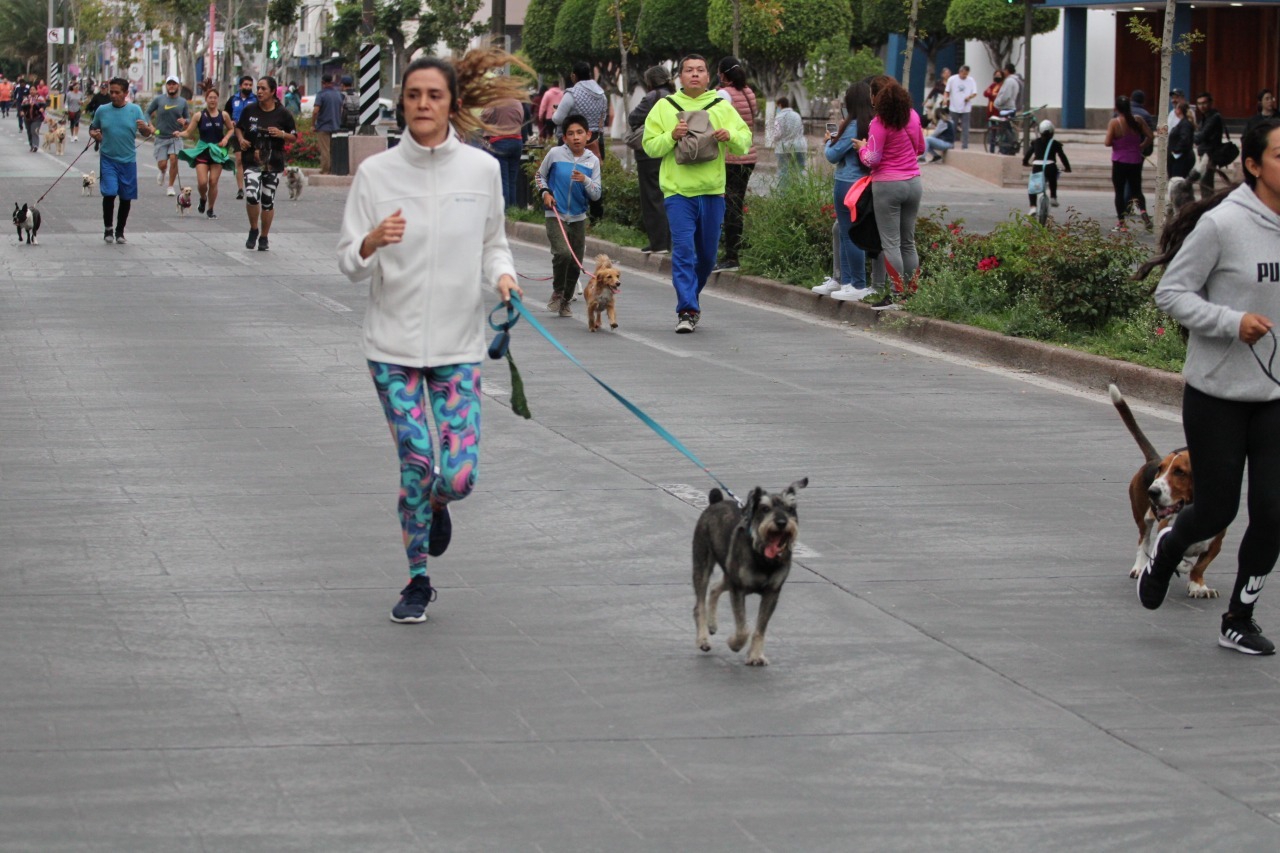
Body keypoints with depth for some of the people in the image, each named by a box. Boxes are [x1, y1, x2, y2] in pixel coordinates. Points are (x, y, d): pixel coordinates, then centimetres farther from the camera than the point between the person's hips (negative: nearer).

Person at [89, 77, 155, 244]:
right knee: (109, 194, -13)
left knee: (126, 198, 6)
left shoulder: (135, 110, 2)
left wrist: (145, 128, -22)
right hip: (108, 160, -1)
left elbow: (147, 133, 2)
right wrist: (94, 134, -8)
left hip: (128, 160, 1)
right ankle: (108, 229, 4)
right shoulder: (102, 110, 3)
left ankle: (120, 231, 21)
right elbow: (92, 128, 16)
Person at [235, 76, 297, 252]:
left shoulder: (282, 114, 0)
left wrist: (282, 134, -14)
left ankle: (264, 237, 22)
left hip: (273, 163, 0)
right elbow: (238, 127, 17)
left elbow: (294, 137, 6)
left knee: (268, 201, 6)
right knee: (251, 195, -18)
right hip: (252, 161, 0)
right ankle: (253, 230, 6)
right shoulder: (250, 110, 3)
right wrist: (241, 139, -4)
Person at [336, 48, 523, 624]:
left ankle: (437, 503, 31)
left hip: (458, 345, 1)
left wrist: (503, 275, -10)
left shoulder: (481, 169, -1)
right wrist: (372, 242, -26)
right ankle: (417, 582, 20)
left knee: (459, 476, -8)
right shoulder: (376, 173, -4)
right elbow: (350, 266, -4)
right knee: (416, 465, -2)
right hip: (393, 344, 0)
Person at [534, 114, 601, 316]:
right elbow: (540, 175, 11)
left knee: (575, 263, 7)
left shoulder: (592, 161, 0)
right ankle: (557, 292, -3)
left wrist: (585, 181, -19)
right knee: (563, 253, -23)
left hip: (578, 217, 3)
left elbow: (596, 195, 0)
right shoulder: (555, 153, -5)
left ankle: (565, 301, 24)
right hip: (555, 215, -3)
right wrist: (545, 192, -6)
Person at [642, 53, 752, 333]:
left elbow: (745, 142, 6)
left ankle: (690, 298, 31)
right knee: (683, 250, -13)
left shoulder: (722, 107, 9)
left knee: (707, 254, 11)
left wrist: (730, 136, -16)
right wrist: (671, 136, -15)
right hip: (677, 191, -3)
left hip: (712, 191, 3)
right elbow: (650, 147, 3)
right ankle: (687, 310, -13)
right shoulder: (664, 107, 6)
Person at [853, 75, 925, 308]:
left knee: (890, 243, -1)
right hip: (913, 183, 6)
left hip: (887, 185, -6)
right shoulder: (912, 116, 4)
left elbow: (872, 159, -14)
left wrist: (862, 147, 5)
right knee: (908, 242, 13)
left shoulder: (880, 122, -14)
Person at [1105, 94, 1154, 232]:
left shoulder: (1114, 122, -13)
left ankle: (1121, 222, 5)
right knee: (1136, 189, 14)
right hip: (1136, 161, 3)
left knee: (1119, 192, 6)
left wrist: (1105, 141, 5)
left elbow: (1108, 142, -17)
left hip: (1120, 162, -3)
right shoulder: (1138, 120, -1)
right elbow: (1150, 136, 0)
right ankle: (1143, 210, -14)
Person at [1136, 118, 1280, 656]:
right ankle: (1168, 546, 40)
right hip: (1216, 394, -4)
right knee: (1216, 511, 5)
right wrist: (1232, 322, -23)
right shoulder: (1222, 224, -15)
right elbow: (1171, 293, -12)